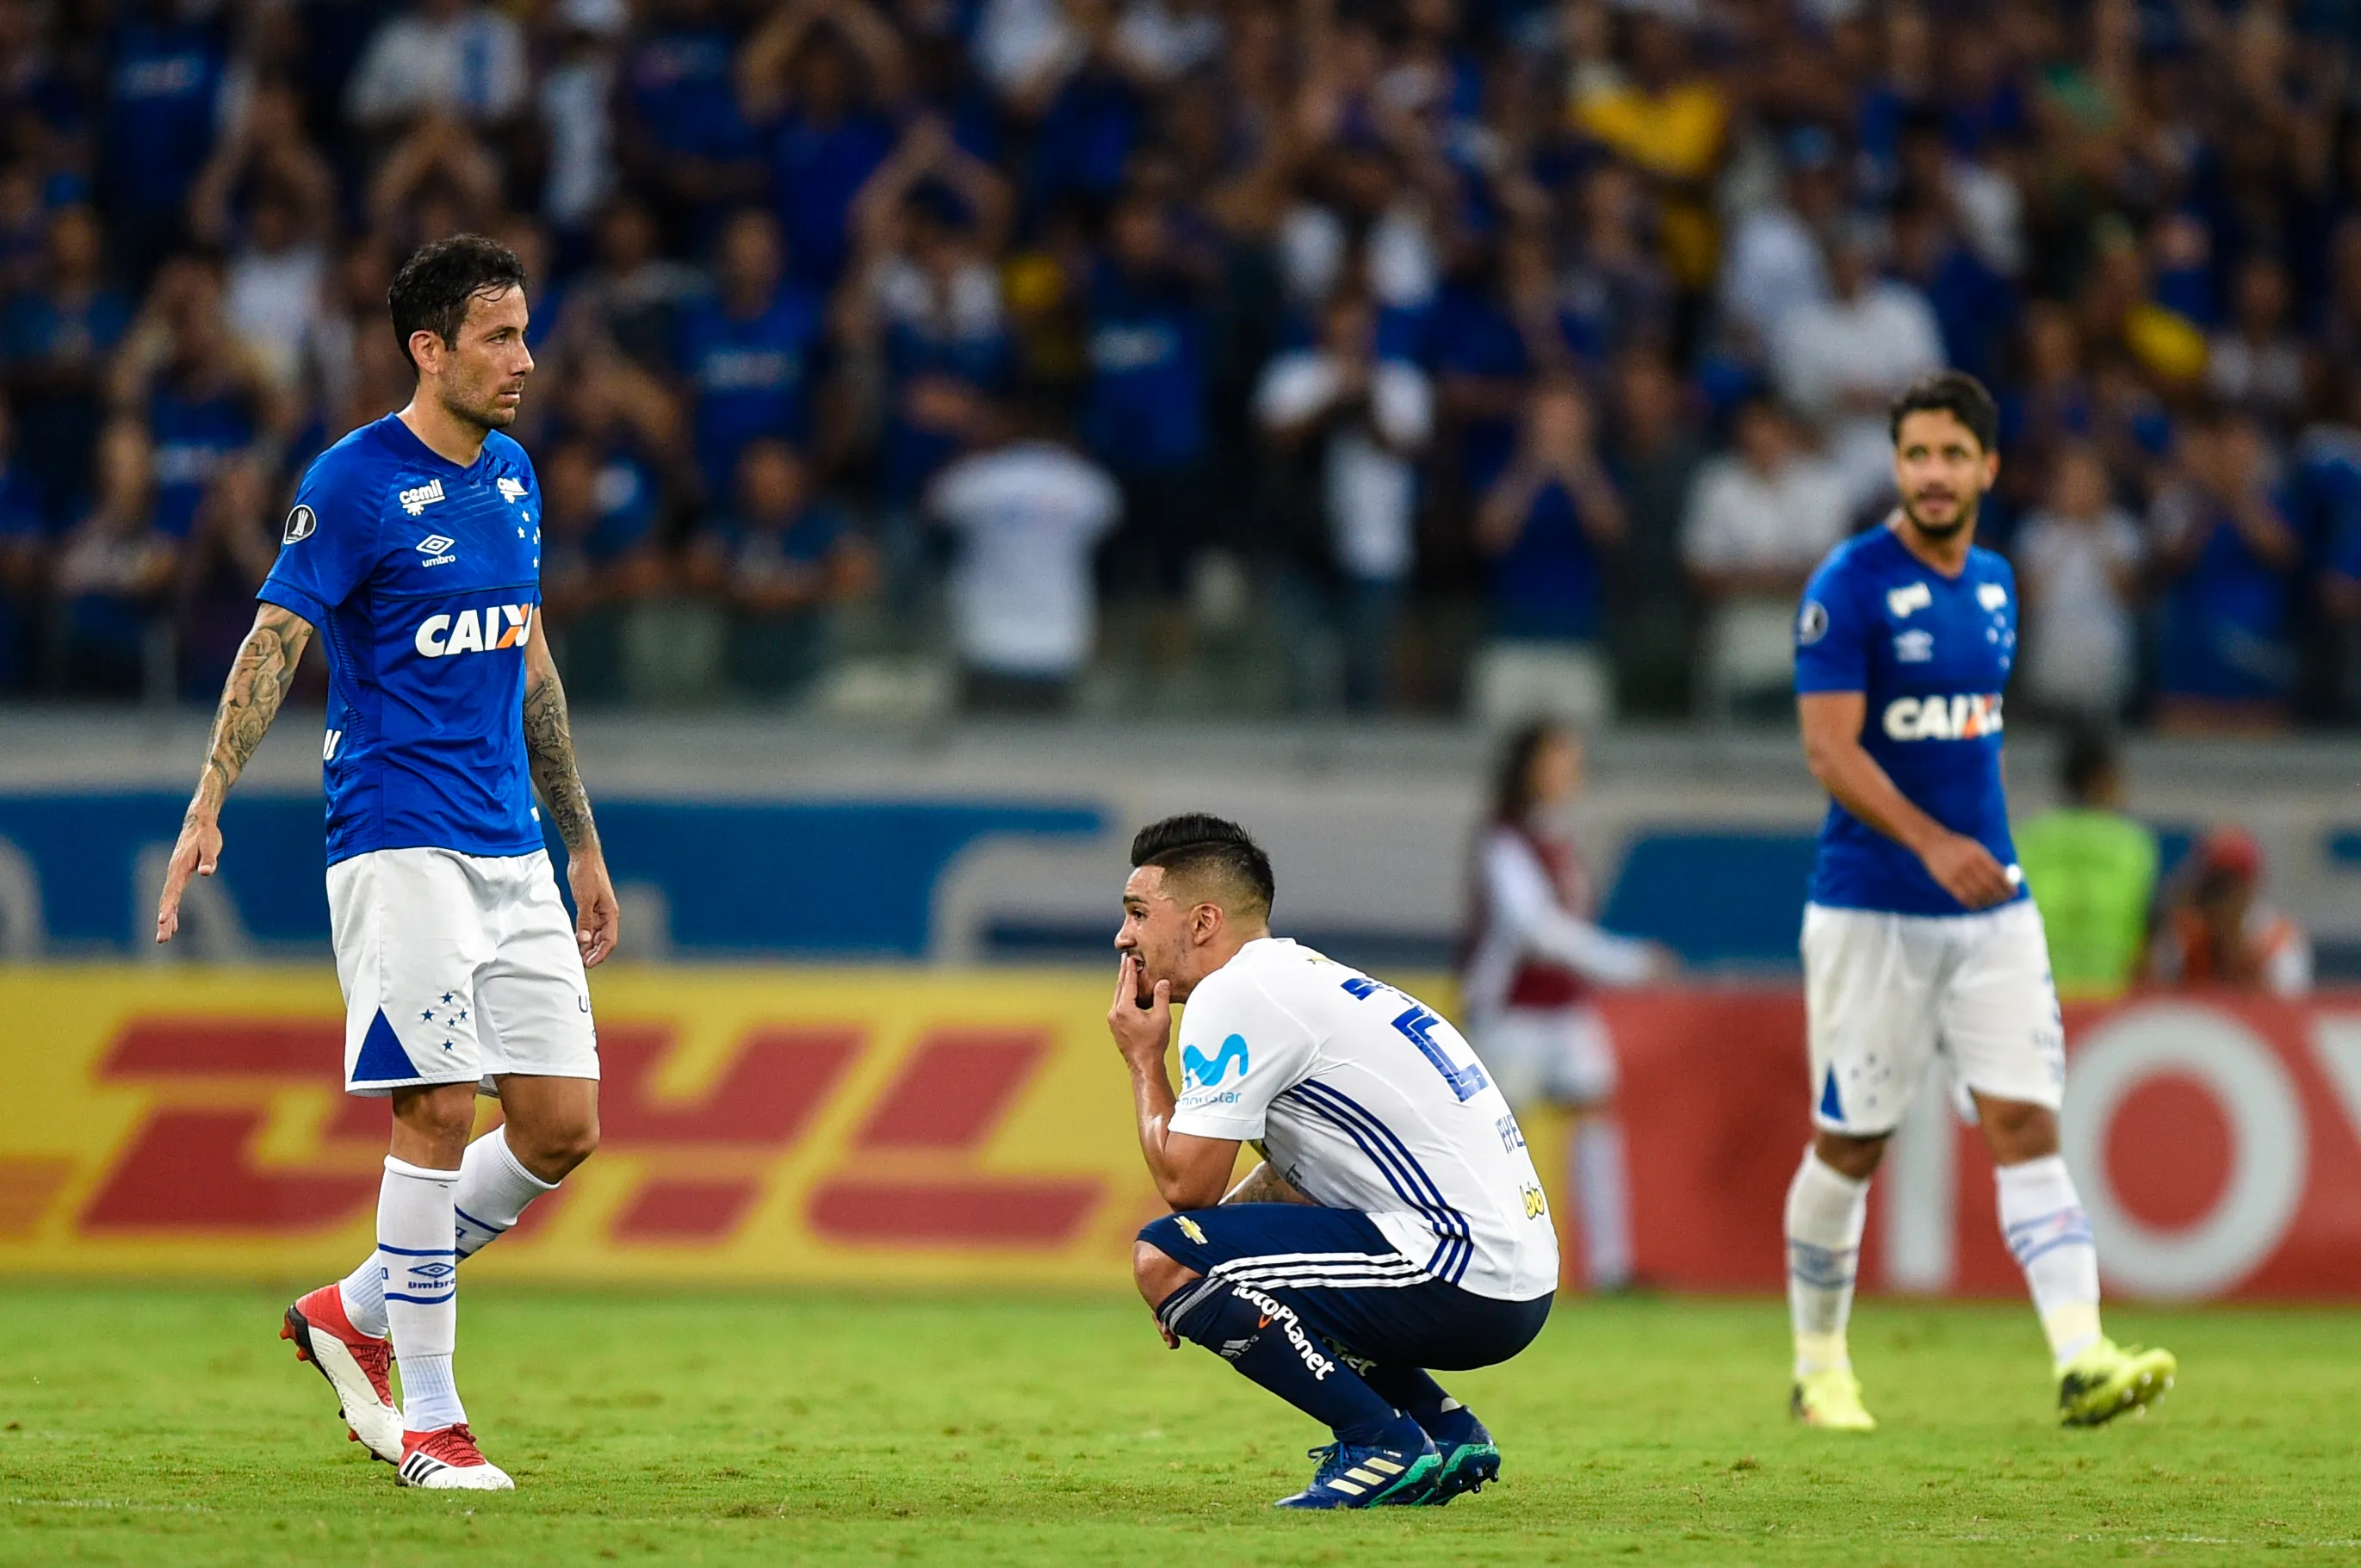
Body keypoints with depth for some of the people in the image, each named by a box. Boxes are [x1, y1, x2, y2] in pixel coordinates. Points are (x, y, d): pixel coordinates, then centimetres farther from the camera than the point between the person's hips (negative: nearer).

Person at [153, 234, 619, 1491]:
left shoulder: (511, 478, 14)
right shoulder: (354, 482, -8)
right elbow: (273, 643, -12)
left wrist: (583, 845, 25)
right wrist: (207, 806, -23)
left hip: (511, 846, 7)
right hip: (399, 839, -7)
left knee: (564, 1124, 2)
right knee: (438, 1109, -11)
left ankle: (354, 1312, 19)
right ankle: (428, 1424, -5)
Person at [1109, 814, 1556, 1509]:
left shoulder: (1234, 992, -9)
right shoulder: (1299, 977, 21)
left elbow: (1187, 1184, -9)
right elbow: (1295, 1175, 29)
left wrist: (1144, 1061, 6)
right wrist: (1202, 1283, 13)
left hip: (1462, 1285, -10)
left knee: (1162, 1258, -13)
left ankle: (1387, 1447, -10)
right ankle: (1446, 1431, 16)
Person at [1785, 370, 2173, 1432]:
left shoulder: (1994, 585, 11)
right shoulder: (1848, 586, -11)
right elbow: (1829, 748, -18)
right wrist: (1932, 843, -30)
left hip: (1991, 904, 5)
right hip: (1871, 909, -5)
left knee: (2027, 1125, -7)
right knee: (1848, 1146, 4)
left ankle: (2082, 1362, -18)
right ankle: (1819, 1368, 20)